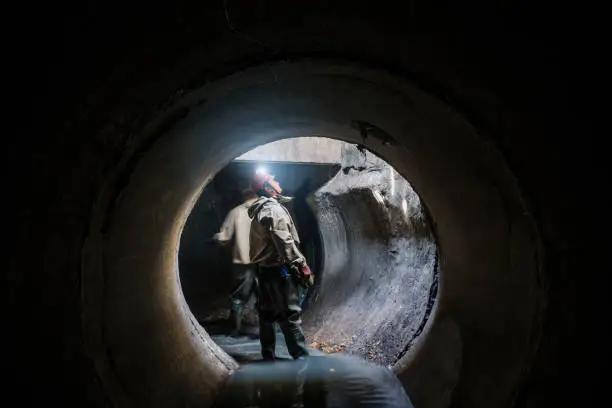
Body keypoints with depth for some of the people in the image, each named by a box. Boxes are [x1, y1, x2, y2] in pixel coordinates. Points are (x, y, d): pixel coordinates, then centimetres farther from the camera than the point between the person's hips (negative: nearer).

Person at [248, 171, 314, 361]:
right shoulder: (273, 208, -14)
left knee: (267, 313, 14)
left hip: (264, 268, 10)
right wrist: (302, 265, -17)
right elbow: (284, 241, -20)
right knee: (290, 313, -7)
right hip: (278, 268, -10)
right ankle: (300, 356, -5)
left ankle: (268, 354, 22)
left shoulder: (258, 210, 17)